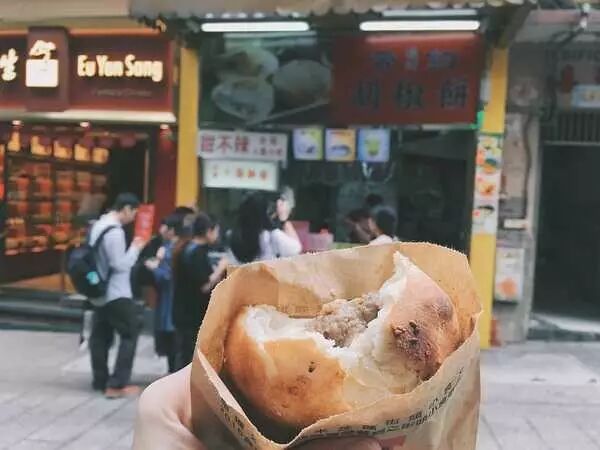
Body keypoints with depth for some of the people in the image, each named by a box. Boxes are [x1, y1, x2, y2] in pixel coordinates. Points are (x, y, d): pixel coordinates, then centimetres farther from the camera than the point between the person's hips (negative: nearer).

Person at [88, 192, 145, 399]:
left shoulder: (97, 226, 9)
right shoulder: (115, 231, -21)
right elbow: (120, 264, -20)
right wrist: (135, 248, -8)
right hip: (116, 294, -9)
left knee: (100, 336, 14)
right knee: (130, 334, 0)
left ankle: (101, 381, 23)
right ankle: (117, 385, -1)